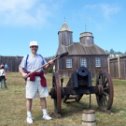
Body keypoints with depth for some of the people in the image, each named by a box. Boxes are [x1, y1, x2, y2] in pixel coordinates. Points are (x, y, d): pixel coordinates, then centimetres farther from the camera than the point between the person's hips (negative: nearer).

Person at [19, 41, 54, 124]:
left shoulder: (41, 57, 14)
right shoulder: (26, 57, 4)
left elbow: (45, 67, 15)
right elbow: (21, 67, 1)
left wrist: (49, 64, -6)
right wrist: (23, 73, -18)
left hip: (41, 78, 3)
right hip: (31, 79, -3)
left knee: (43, 97, 8)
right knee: (29, 98, -1)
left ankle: (45, 114, 21)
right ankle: (29, 116, 11)